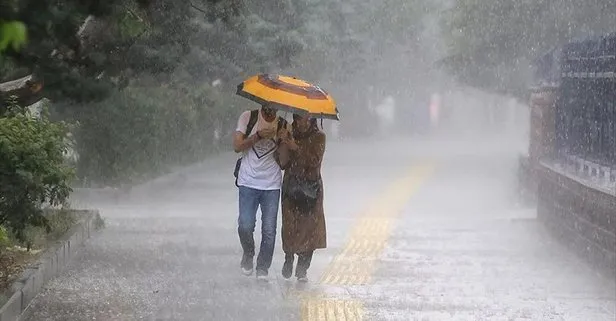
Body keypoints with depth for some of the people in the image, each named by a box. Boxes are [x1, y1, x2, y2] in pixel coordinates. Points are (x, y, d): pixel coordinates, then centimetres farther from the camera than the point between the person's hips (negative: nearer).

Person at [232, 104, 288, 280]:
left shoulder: (283, 126, 4)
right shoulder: (248, 118, 1)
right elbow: (237, 146, -6)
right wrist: (258, 136, -16)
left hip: (272, 185, 1)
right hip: (248, 182, -1)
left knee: (269, 230, -2)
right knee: (245, 226, -10)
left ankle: (263, 268, 13)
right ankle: (248, 254, 19)